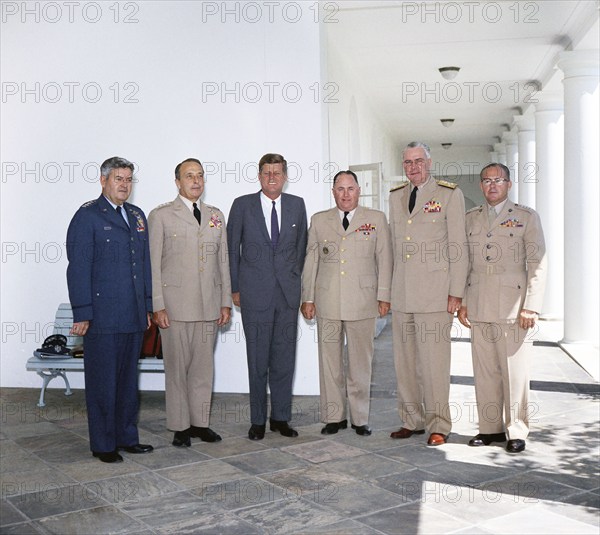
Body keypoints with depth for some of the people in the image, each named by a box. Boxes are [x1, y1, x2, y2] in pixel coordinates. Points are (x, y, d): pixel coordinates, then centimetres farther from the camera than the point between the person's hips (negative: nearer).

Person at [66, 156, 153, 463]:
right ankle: (103, 445, 16)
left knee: (128, 378, 15)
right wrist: (82, 314, -14)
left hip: (134, 317, 6)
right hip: (102, 317, -6)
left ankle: (126, 437, 27)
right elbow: (78, 268, -10)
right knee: (102, 381, 3)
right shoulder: (87, 216, -6)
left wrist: (147, 306, 14)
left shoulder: (137, 215, 14)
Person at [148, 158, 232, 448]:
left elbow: (223, 261, 13)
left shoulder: (216, 216, 13)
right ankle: (180, 426, 15)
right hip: (175, 304, -4)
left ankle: (200, 422, 22)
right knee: (177, 367, 3)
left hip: (209, 305, 4)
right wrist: (158, 306, -9)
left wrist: (226, 302, 8)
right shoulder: (161, 215, 0)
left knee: (204, 366, 10)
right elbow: (153, 264, -3)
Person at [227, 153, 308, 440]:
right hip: (255, 292, -2)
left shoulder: (297, 204, 7)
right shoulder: (242, 205, 1)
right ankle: (258, 420, 15)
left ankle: (280, 417, 20)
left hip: (288, 292, 2)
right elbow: (232, 248, 4)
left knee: (284, 357, 7)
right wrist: (235, 287, 2)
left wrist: (295, 281, 13)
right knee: (257, 359, 3)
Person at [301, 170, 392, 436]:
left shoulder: (377, 219, 6)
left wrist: (384, 296, 0)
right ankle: (334, 416, 16)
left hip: (362, 302, -1)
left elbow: (384, 259, 5)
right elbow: (310, 261, 11)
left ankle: (360, 418, 15)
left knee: (360, 362, 4)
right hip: (327, 302, 2)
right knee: (329, 360, 5)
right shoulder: (319, 220, 11)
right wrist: (307, 298, 7)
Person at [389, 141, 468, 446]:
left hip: (435, 292, -5)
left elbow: (458, 247, -3)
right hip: (401, 294, 5)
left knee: (434, 361, -4)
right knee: (404, 361, 8)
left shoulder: (449, 194, 1)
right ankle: (412, 421, 20)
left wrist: (456, 292, -9)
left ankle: (438, 425, 8)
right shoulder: (395, 197, 16)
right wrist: (388, 289, 14)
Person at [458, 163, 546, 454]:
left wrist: (531, 307, -9)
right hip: (478, 308, 3)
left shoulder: (526, 217, 3)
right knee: (484, 371, 6)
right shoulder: (470, 218, 14)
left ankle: (516, 431, 12)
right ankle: (490, 428, 17)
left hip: (512, 307, -3)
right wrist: (462, 302, 7)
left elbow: (538, 265, -2)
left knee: (515, 371, 1)